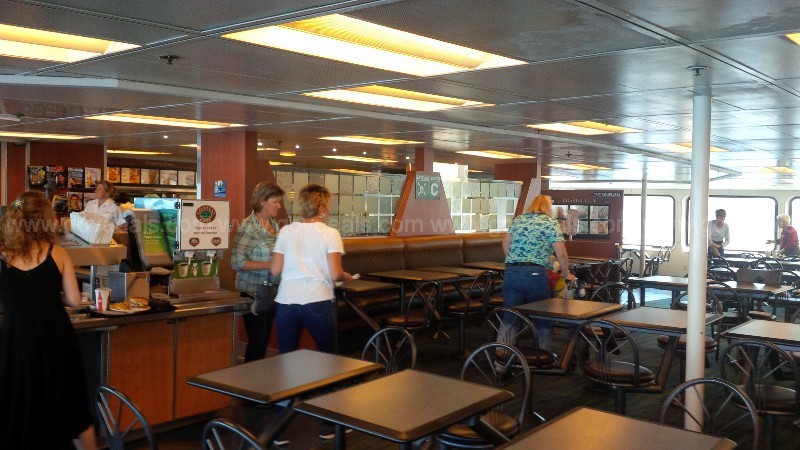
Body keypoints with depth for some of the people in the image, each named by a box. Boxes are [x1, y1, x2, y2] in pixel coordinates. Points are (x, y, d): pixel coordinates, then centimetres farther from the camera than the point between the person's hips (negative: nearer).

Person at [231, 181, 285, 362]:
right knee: (257, 342, -4)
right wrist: (270, 265, -22)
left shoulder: (275, 225, 9)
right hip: (253, 293, -7)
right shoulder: (248, 227, -13)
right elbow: (237, 262, -20)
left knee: (264, 339, 14)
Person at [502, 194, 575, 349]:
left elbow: (505, 245, 19)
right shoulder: (551, 223, 3)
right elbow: (561, 254, -3)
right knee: (542, 320, 10)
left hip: (511, 273, 4)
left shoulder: (518, 220, 16)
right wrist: (566, 274, 10)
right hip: (535, 274, -4)